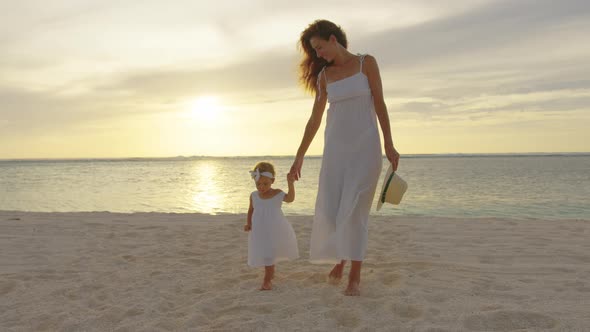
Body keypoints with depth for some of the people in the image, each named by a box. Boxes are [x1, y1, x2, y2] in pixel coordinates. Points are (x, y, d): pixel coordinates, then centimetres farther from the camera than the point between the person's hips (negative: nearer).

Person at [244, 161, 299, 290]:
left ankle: (266, 280, 9)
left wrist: (290, 183, -39)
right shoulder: (254, 195, -2)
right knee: (265, 254, 13)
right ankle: (270, 274, 38)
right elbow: (251, 210, 10)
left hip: (274, 230, -3)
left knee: (269, 254, -3)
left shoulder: (277, 194, -9)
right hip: (259, 231, 3)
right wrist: (248, 224, -3)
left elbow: (290, 198, -26)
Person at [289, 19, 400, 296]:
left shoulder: (366, 62, 1)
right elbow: (315, 119, 11)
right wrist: (299, 156, 11)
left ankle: (355, 277, -4)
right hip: (335, 146, 4)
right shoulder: (324, 75, 10)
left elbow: (379, 104, -1)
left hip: (365, 144, -3)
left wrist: (389, 145, -7)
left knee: (354, 209, -11)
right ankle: (339, 259, 25)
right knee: (329, 210, -2)